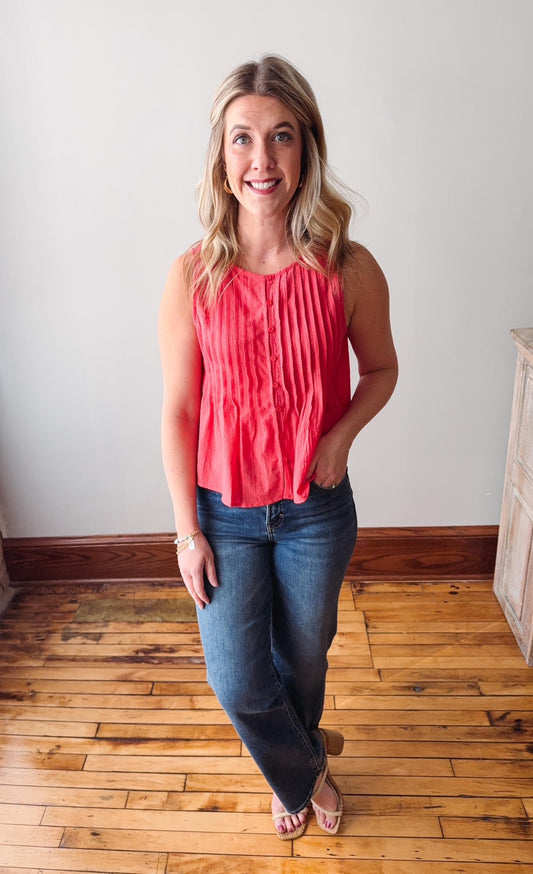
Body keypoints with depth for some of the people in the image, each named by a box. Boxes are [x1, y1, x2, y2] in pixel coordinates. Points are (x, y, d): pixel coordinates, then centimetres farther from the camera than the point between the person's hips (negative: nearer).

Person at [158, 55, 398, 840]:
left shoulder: (349, 270, -12)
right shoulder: (192, 277, -12)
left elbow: (381, 369, 5)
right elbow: (178, 411, -7)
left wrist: (341, 434, -14)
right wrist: (188, 531, -6)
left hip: (317, 509, 1)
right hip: (224, 510, 0)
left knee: (304, 659, 20)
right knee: (238, 684, 8)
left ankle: (296, 762, 56)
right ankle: (305, 769, 45)